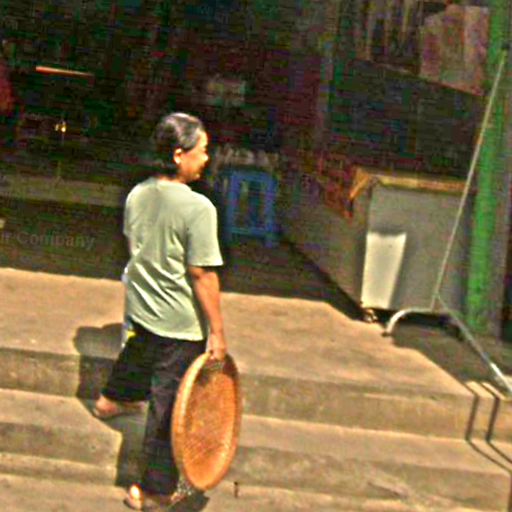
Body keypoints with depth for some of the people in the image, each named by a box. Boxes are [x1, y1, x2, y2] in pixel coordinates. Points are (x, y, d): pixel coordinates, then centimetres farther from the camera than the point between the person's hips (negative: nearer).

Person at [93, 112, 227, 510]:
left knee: (140, 352, 39)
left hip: (141, 307, 8)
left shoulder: (137, 194, -2)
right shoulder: (198, 208, -24)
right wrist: (217, 330, -16)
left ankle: (115, 399, 66)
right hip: (181, 324, -7)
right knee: (168, 403, 5)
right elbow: (203, 275, -23)